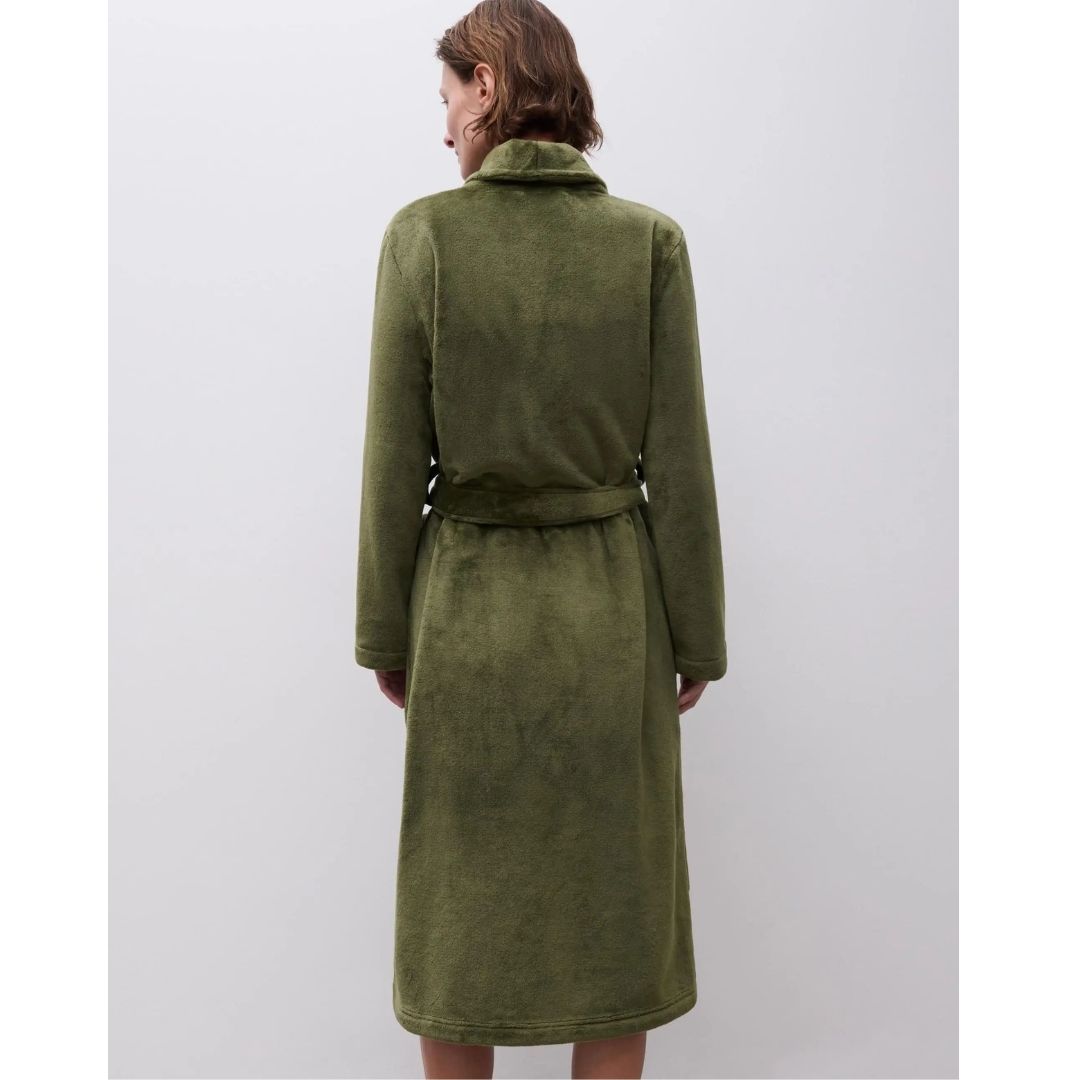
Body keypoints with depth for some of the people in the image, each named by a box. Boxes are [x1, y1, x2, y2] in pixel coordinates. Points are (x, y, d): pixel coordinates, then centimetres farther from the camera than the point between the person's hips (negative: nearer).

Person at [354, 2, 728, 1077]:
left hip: (470, 605, 0)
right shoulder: (652, 239, -5)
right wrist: (696, 635, 4)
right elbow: (678, 459, -5)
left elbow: (395, 460, -7)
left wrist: (384, 632, 4)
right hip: (611, 604, 1)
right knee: (612, 903, 15)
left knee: (458, 906, 15)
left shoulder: (422, 234, -8)